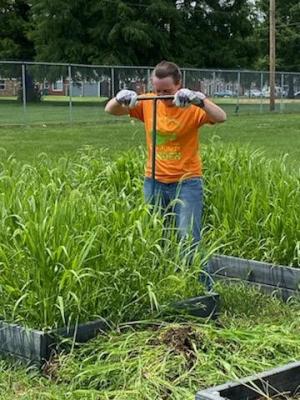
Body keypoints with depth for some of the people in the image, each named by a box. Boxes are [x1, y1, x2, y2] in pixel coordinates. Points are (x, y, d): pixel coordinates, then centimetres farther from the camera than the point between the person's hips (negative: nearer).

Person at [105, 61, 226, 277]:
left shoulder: (192, 107, -9)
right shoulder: (147, 103, 1)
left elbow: (221, 117, -25)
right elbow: (110, 110, 2)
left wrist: (199, 99, -40)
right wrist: (119, 99, -20)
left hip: (187, 182, -3)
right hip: (154, 181, 4)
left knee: (188, 238, -6)